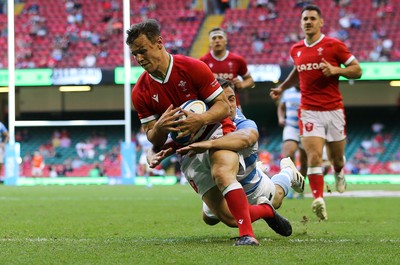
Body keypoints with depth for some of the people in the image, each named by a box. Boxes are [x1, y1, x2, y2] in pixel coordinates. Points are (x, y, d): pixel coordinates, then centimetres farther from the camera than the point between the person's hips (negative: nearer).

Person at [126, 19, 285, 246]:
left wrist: (201, 120, -32)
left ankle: (247, 235, -40)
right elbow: (152, 138, -1)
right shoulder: (141, 93, -6)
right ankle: (266, 210, 23)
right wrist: (160, 127, -25)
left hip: (217, 131, -4)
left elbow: (224, 106, -12)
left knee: (222, 174, -38)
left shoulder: (192, 67, -15)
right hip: (187, 147, 4)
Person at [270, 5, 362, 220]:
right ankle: (319, 200, -22)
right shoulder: (296, 50, 9)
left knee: (336, 158, 11)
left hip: (334, 109, -1)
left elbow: (357, 70, -3)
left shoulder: (334, 45, -4)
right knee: (314, 156, -17)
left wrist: (336, 70, -18)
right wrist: (282, 88, 24)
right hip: (309, 111, 1)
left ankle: (339, 173, 47)